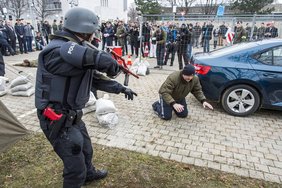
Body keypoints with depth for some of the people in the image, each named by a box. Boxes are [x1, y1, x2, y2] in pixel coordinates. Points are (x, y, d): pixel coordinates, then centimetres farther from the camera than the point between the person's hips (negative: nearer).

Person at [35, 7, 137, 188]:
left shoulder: (75, 49, 4)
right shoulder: (59, 50, -28)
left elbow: (95, 78, 13)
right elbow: (102, 60, -39)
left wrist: (122, 89, 14)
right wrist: (115, 67, -16)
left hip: (72, 116, 10)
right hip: (58, 121, -10)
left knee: (86, 150, 30)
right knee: (76, 167, 6)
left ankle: (89, 173, 58)